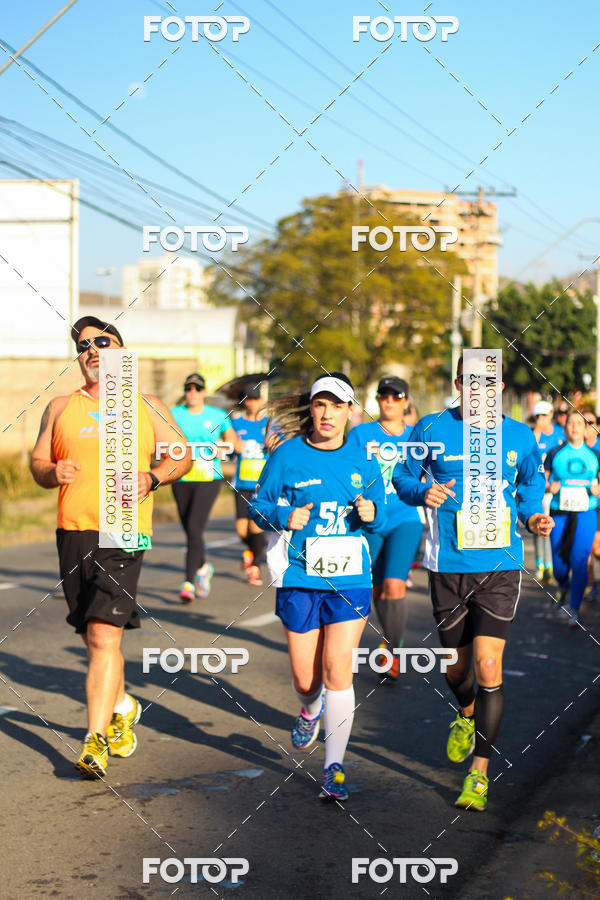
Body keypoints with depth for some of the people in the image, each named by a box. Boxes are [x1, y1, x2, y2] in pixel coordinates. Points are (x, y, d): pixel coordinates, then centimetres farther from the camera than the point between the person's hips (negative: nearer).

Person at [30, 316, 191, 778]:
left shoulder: (147, 406, 9)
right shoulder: (60, 408, 13)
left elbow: (183, 454, 12)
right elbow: (37, 461, 16)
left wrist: (152, 477, -8)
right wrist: (52, 472, -7)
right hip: (73, 532, 3)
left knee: (104, 637, -15)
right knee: (94, 638, 12)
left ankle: (96, 739, -13)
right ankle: (123, 706, 39)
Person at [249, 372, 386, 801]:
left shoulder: (363, 461, 5)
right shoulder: (288, 455, -2)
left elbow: (379, 513, 16)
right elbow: (259, 506, 5)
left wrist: (371, 515, -7)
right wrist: (284, 517, -15)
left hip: (349, 579, 0)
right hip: (299, 578, 0)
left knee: (337, 669, -10)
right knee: (305, 678, 6)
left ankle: (335, 766, -2)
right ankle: (311, 710, 45)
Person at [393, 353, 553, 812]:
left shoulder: (519, 436, 2)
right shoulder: (431, 429, -2)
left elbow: (531, 482, 19)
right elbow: (403, 477, 8)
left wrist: (534, 516, 0)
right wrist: (423, 492, -13)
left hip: (500, 566, -1)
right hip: (447, 566, 1)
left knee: (488, 666, -11)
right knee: (456, 665, 13)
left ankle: (480, 773, 0)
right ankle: (467, 716, 50)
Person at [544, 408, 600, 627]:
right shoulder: (554, 455, 5)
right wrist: (549, 487, -13)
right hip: (559, 514, 0)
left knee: (579, 562, -12)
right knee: (559, 564, 2)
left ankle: (574, 610, -3)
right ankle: (563, 584, 39)